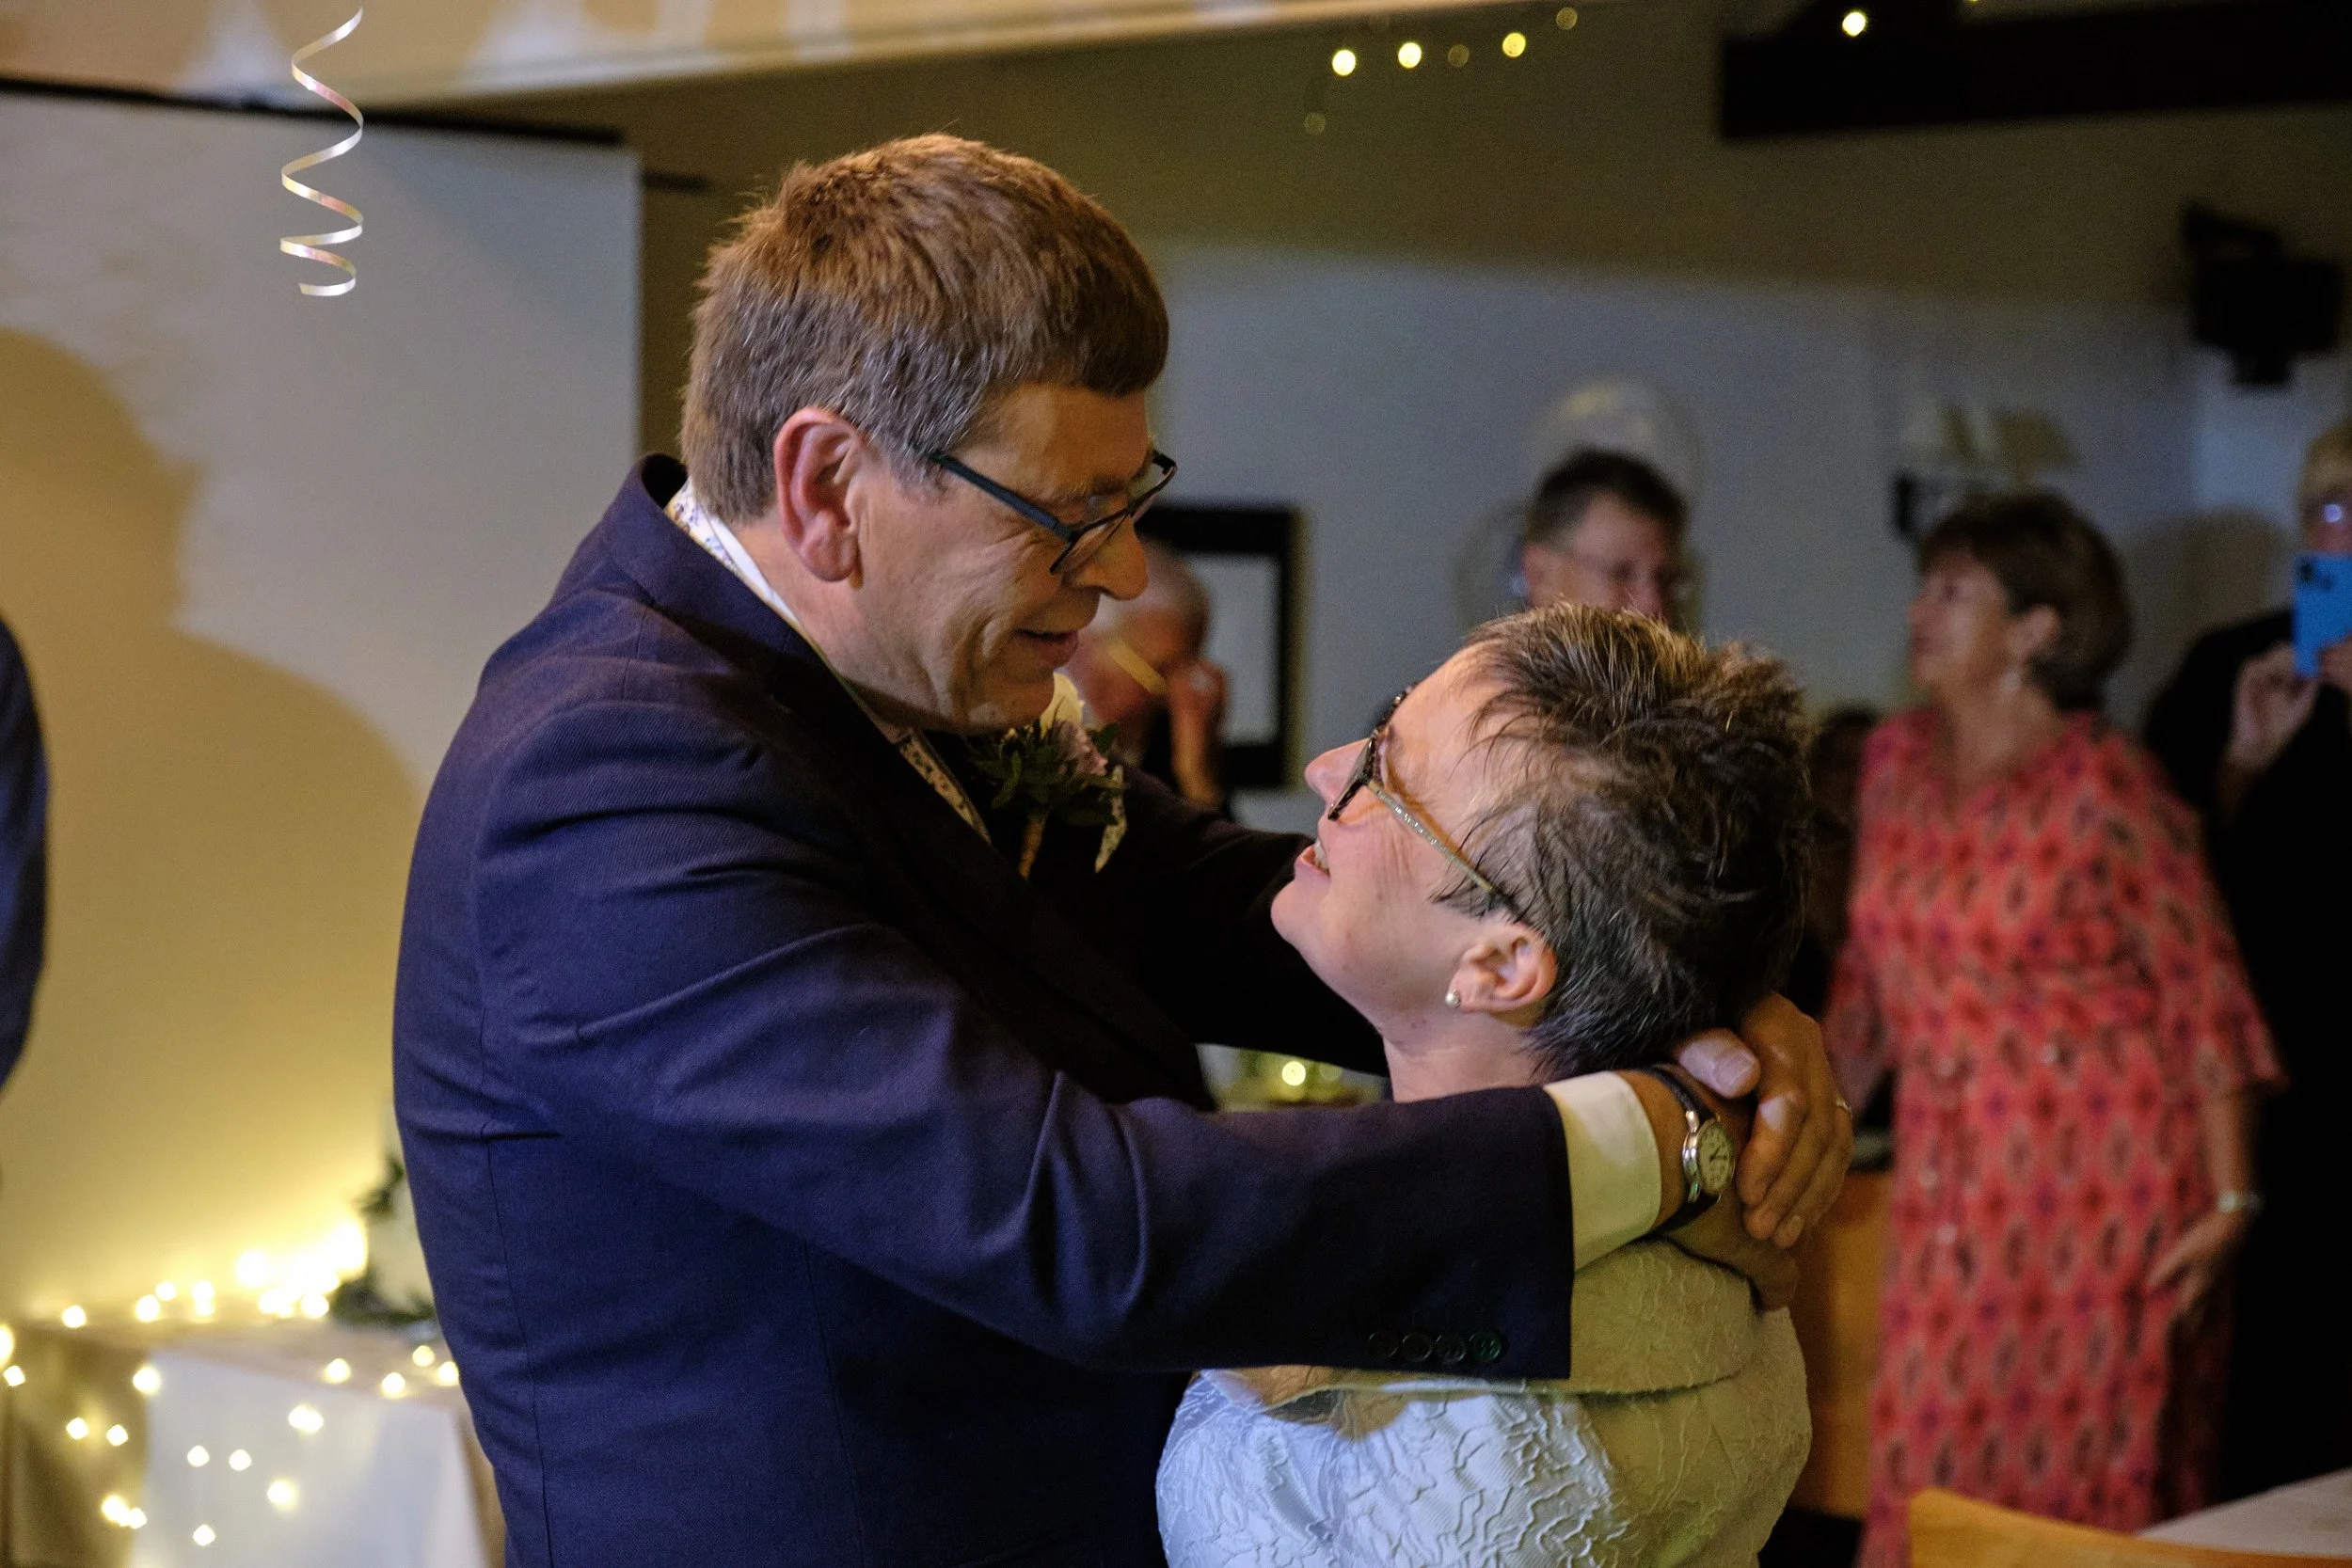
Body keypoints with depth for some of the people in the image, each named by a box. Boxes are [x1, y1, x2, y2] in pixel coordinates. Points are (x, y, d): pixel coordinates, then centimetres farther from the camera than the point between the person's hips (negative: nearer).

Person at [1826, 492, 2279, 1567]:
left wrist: (2230, 1203, -12)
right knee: (1938, 1472, 5)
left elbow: (2204, 995, -9)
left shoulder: (2104, 787, -11)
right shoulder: (1896, 760, 7)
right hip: (1951, 1177, 5)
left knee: (2088, 1473, 1)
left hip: (2099, 1169, -5)